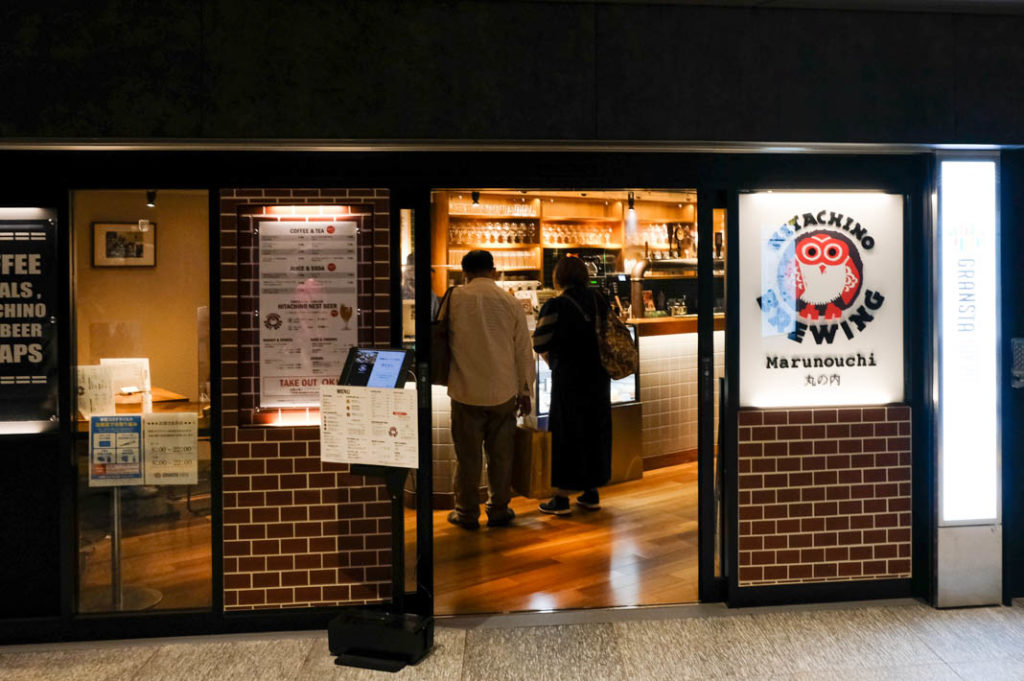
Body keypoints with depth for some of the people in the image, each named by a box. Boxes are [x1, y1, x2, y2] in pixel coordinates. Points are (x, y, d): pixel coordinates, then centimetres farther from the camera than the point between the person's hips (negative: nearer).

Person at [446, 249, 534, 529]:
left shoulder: (455, 298, -7)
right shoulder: (510, 302, 0)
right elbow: (523, 351, 5)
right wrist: (524, 391, 14)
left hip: (465, 390, -1)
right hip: (503, 390, 2)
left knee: (467, 454, 8)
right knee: (501, 453, 12)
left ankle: (467, 513, 17)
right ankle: (498, 509, 21)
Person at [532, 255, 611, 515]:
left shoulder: (556, 305, -12)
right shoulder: (600, 301, 3)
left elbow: (540, 344, -9)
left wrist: (552, 361, 10)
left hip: (569, 378, -5)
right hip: (599, 377, 5)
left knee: (566, 433, 3)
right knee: (596, 430, 13)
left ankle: (562, 498, 8)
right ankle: (591, 493, 22)